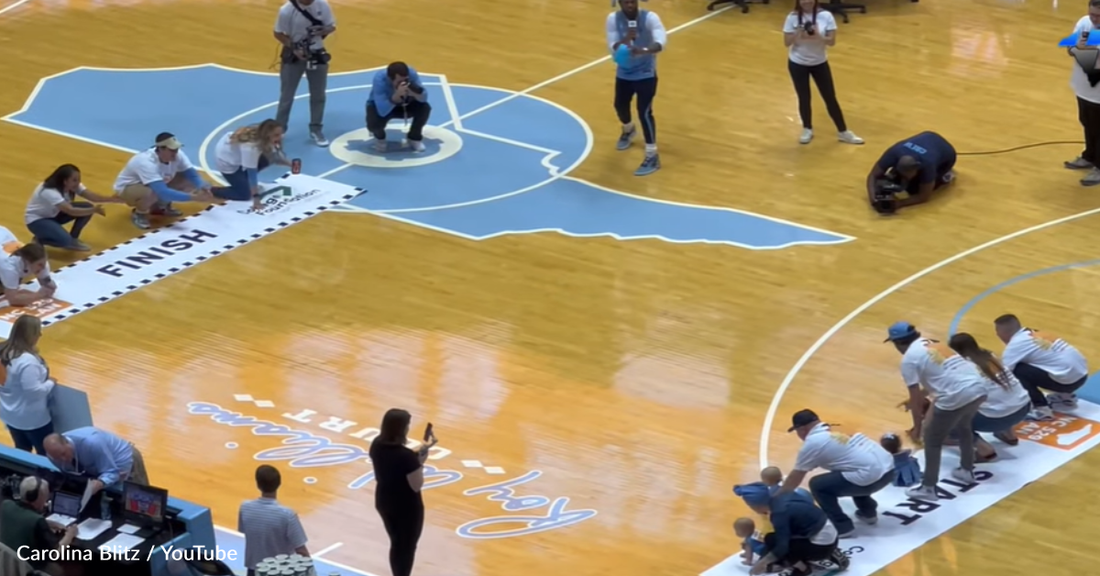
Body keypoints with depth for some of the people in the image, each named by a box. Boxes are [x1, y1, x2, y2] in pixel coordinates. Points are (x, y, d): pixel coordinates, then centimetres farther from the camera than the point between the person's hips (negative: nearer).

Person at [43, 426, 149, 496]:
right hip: (94, 469, 6)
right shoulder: (55, 451, -25)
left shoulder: (91, 443, -44)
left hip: (123, 461, -6)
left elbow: (111, 472, -37)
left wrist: (98, 484, -58)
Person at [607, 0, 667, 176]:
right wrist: (625, 40, -39)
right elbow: (612, 47, -17)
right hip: (624, 73, 5)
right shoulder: (613, 19, -13)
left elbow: (662, 42, -36)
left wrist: (643, 51, -55)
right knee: (620, 105, 21)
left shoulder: (649, 18, -22)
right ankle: (629, 131, 56)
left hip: (646, 74, -5)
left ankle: (652, 156, -6)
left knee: (644, 111, -13)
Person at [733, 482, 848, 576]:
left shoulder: (779, 513, -22)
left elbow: (782, 547, -26)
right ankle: (830, 555, 18)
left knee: (771, 541, -10)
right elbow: (809, 500, 20)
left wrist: (762, 562, -16)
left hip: (822, 544, -9)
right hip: (828, 534, 9)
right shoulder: (782, 496, 2)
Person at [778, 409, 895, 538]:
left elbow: (795, 478, 8)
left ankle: (843, 527, 3)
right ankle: (868, 511, 40)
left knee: (818, 485, 1)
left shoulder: (812, 443, -1)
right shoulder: (833, 432, 23)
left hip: (871, 476, -9)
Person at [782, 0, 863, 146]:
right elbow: (787, 42, -9)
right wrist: (798, 35, -28)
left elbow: (832, 41, -14)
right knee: (804, 98, 8)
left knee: (830, 98, 5)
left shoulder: (826, 16, -13)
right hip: (797, 64, 0)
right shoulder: (793, 18, -11)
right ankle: (807, 129, 28)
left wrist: (818, 36, -32)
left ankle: (843, 132, 15)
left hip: (820, 63, 0)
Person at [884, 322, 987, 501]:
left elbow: (915, 397, 1)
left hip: (956, 397, -8)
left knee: (932, 439, 12)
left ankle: (928, 488, 17)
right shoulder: (933, 344, 23)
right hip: (978, 388, 8)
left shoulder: (909, 358, 0)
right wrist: (920, 398, 49)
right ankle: (967, 470, 48)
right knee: (964, 426, 36)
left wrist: (917, 427, 11)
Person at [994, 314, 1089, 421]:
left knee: (1017, 370, -8)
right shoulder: (1033, 335, 17)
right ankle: (1064, 396, 25)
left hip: (1067, 379, -9)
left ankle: (1041, 408, -8)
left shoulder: (1016, 343, -8)